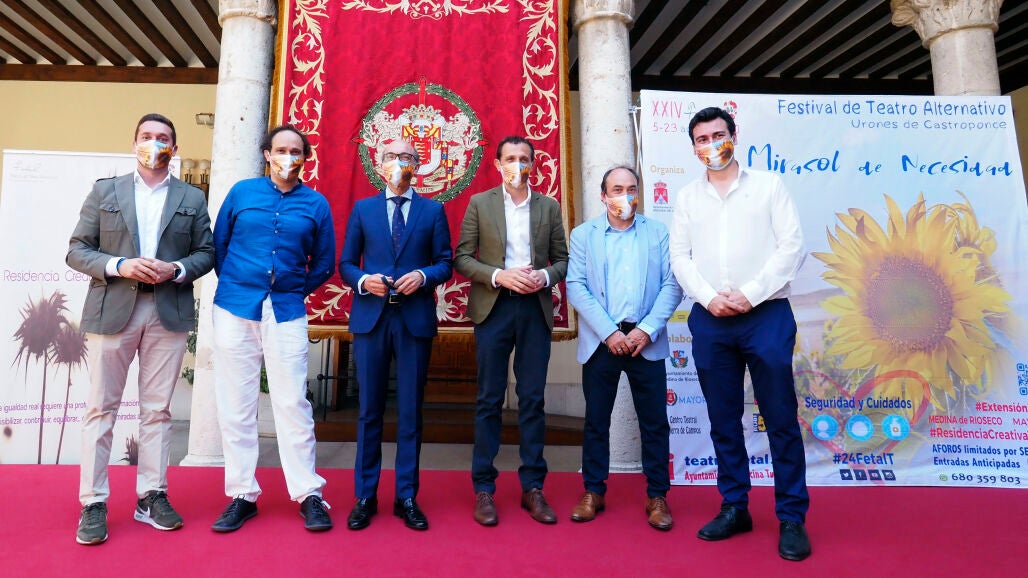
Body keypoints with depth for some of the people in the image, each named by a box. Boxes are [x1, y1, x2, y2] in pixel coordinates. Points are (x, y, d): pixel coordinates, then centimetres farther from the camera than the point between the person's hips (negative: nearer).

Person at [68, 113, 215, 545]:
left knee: (158, 409, 6)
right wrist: (119, 266, -12)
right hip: (112, 310, 0)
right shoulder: (104, 191, 10)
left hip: (169, 312, 1)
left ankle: (152, 496, 15)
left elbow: (205, 253, 8)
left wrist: (176, 270, -11)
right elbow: (77, 251, 6)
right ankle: (93, 504, 12)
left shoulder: (192, 198, 11)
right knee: (101, 408, 3)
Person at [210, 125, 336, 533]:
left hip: (287, 312, -1)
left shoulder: (316, 204, 6)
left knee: (292, 402, -2)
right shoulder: (242, 192, 7)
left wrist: (296, 291, 7)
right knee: (235, 404, 4)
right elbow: (218, 244, 13)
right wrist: (232, 284, 9)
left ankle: (308, 494, 9)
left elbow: (324, 262, 12)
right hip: (235, 308, 1)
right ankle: (241, 495, 16)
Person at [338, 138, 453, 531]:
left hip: (415, 319, -1)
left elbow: (445, 263, 6)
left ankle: (407, 497, 16)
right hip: (370, 317, 1)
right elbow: (345, 264, 10)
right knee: (369, 410, 6)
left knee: (410, 411, 5)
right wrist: (363, 280, -10)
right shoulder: (362, 209, 12)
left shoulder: (433, 210, 10)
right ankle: (364, 497, 18)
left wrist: (423, 276, -13)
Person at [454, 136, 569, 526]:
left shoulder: (549, 207, 11)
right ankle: (483, 489, 13)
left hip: (535, 309, 2)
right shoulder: (480, 203, 6)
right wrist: (498, 275, -13)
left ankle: (532, 487, 16)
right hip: (493, 307, -1)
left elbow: (562, 259, 11)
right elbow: (461, 258, 2)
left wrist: (545, 277, -10)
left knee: (532, 400, 5)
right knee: (489, 400, 3)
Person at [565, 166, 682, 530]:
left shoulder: (658, 233, 8)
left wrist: (647, 330, -11)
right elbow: (576, 287, -3)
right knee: (596, 420, 8)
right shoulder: (583, 234, 7)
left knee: (654, 422, 6)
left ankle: (657, 496, 20)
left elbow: (672, 285, 1)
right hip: (601, 340, 0)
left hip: (646, 341, 0)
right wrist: (609, 332, -12)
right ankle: (593, 492, 22)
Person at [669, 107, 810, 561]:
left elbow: (792, 245, -2)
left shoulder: (768, 185, 6)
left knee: (780, 418, 0)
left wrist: (750, 294, -12)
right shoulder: (688, 197, 13)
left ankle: (792, 518, 12)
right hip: (709, 320, 3)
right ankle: (734, 508, 22)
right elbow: (680, 256, 7)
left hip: (767, 315, -2)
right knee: (723, 420, 9)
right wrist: (709, 297, -9)